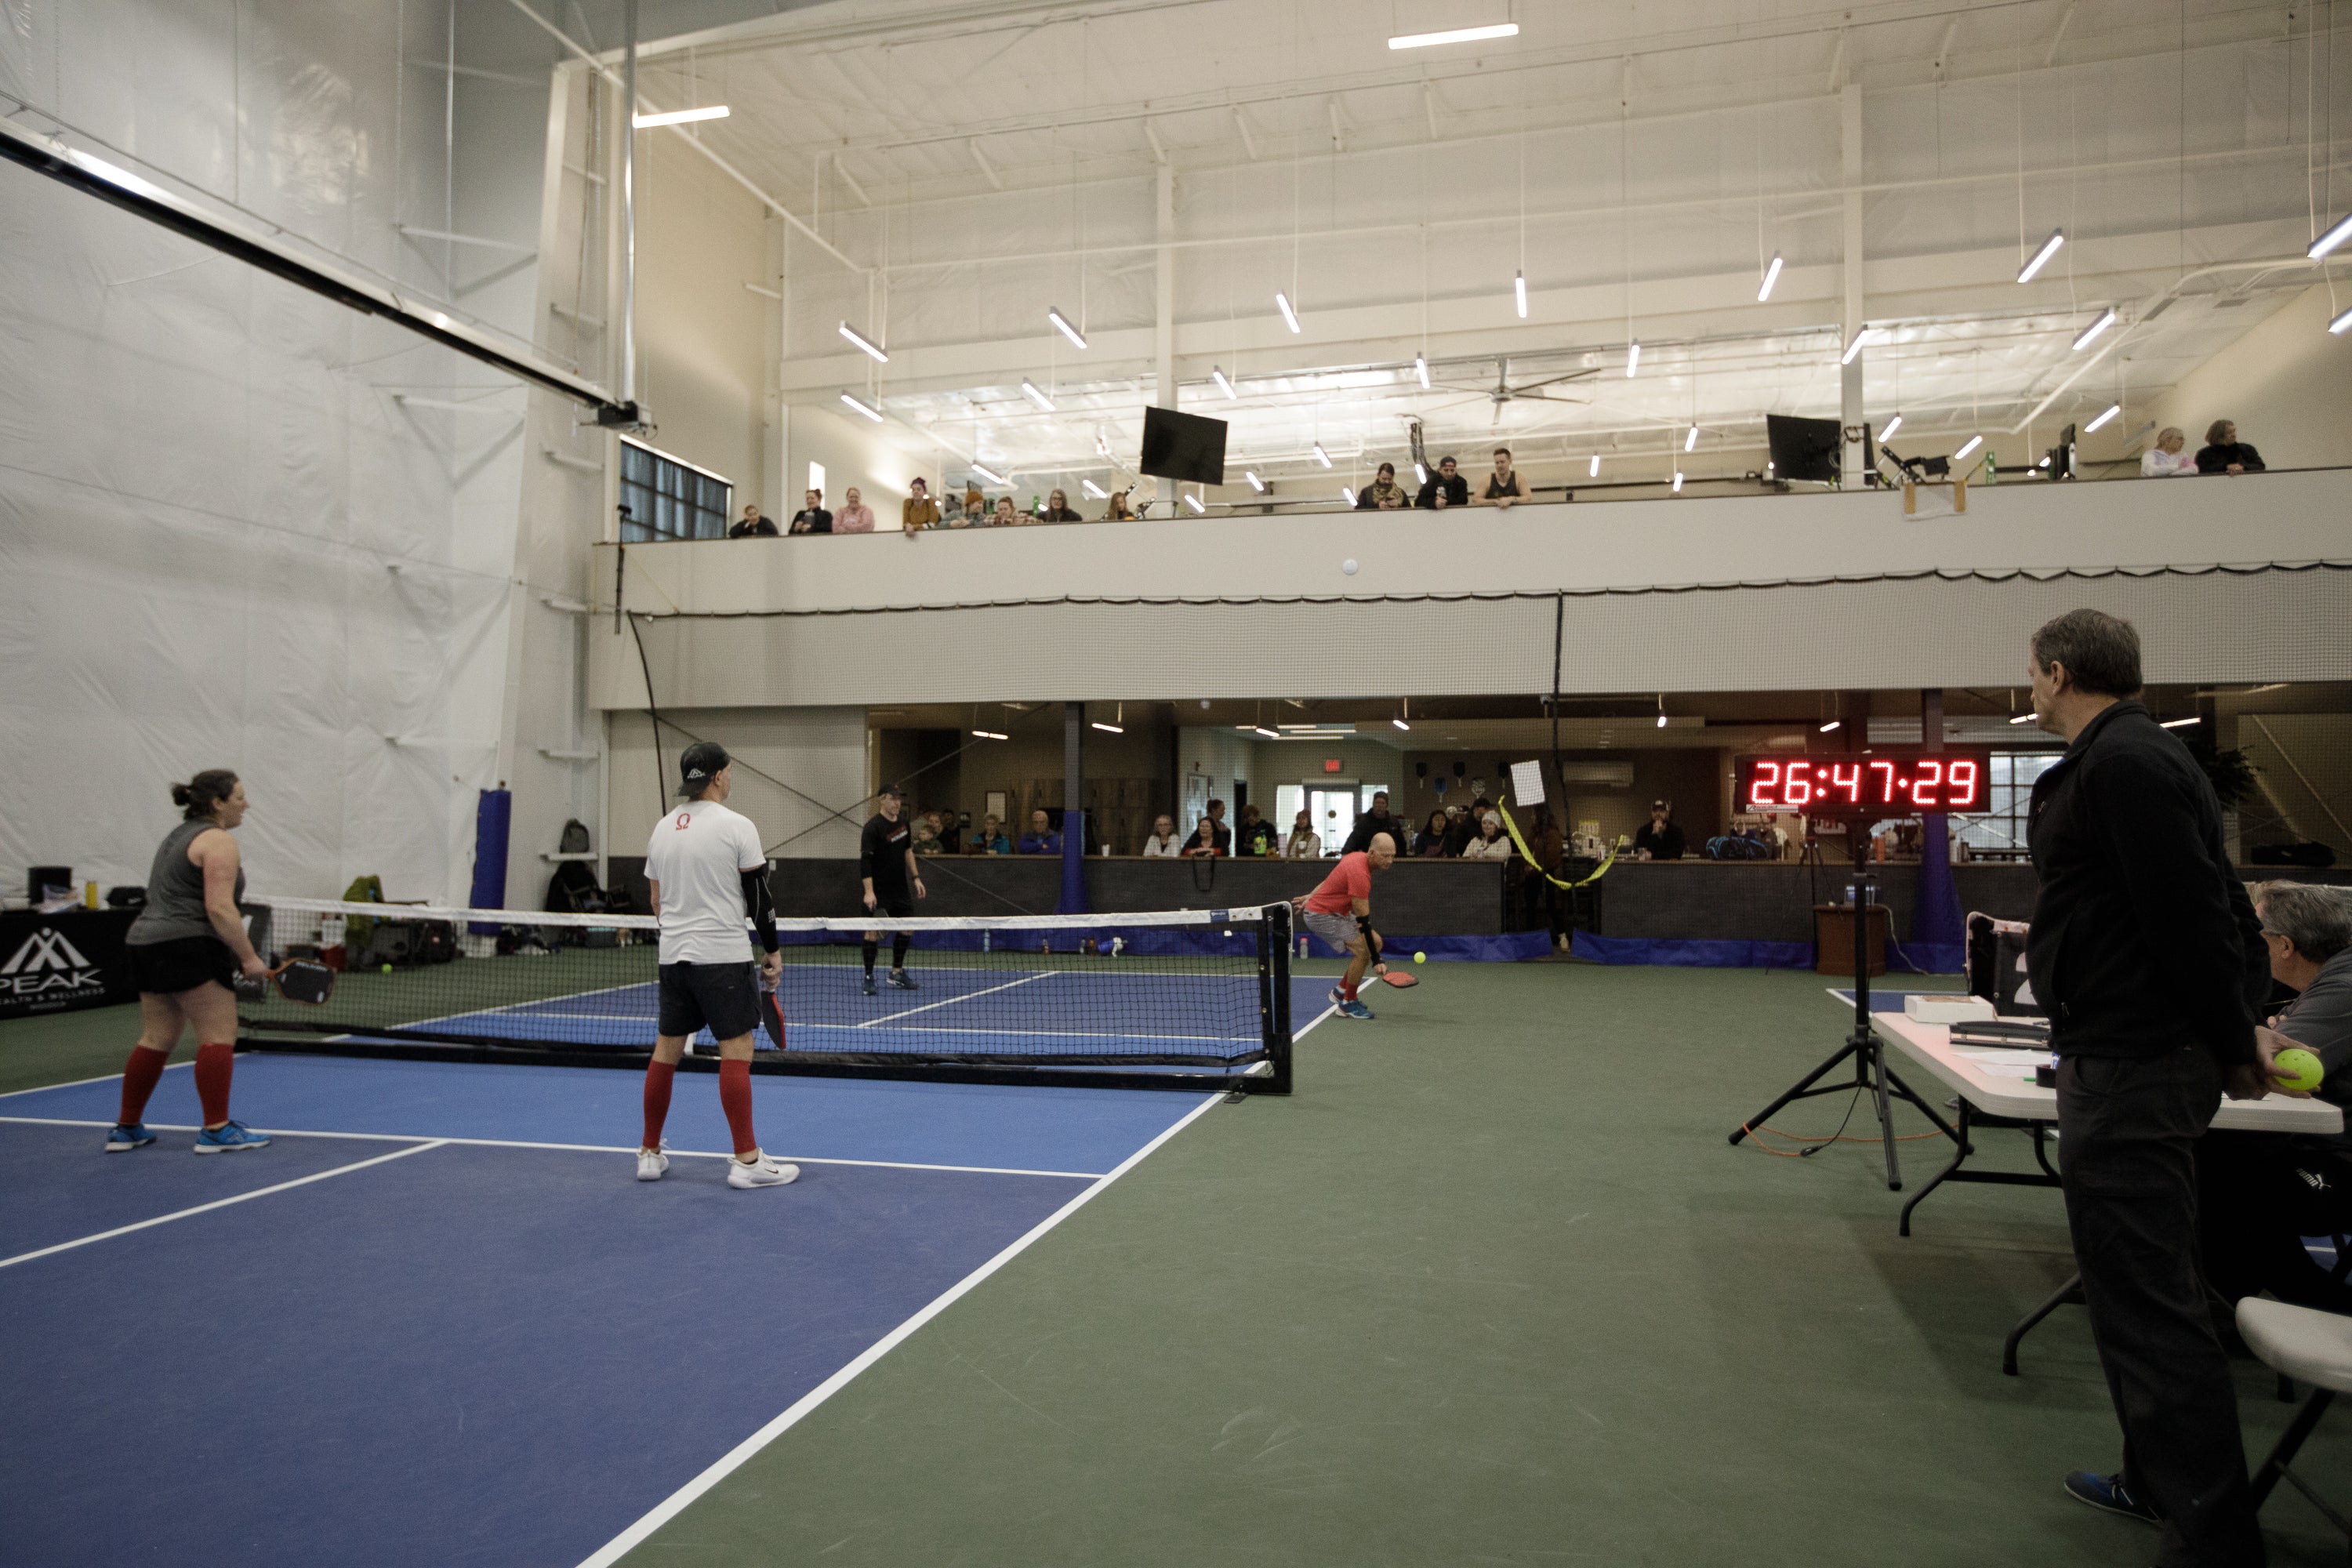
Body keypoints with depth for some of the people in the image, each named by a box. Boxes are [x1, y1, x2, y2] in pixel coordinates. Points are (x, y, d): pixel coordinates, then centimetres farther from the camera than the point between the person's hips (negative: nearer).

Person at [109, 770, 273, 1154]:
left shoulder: (179, 835, 20)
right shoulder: (219, 841, -11)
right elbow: (220, 909, -20)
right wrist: (249, 957, -16)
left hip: (146, 941, 10)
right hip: (187, 947, -10)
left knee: (156, 1039, 15)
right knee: (220, 1036, -5)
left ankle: (126, 1129, 20)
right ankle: (216, 1131, -5)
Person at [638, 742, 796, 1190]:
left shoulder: (661, 829, 9)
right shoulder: (737, 826, -9)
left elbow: (657, 898, 15)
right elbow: (758, 895, -8)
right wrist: (773, 950, 1)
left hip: (672, 954, 7)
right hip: (723, 956, -6)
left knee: (666, 1049, 12)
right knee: (736, 1050, -3)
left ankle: (650, 1154, 21)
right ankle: (747, 1161, 0)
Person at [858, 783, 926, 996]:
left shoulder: (903, 824, 6)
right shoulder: (873, 827, -17)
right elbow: (865, 859, -22)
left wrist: (916, 878, 14)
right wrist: (869, 891, -29)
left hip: (899, 887, 7)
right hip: (878, 889, -7)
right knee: (873, 931, -4)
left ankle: (897, 973, 25)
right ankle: (869, 979, 7)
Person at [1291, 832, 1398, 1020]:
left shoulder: (1357, 856, -2)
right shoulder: (1360, 874, -30)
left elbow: (1332, 878, 14)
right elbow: (1363, 920, -28)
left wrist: (1311, 896, 24)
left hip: (1337, 912, 10)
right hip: (1321, 915, -10)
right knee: (1362, 950, -19)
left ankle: (1340, 991, 18)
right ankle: (1347, 1004, -1)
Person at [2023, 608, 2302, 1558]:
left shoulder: (2123, 763, -17)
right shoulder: (2129, 755, 14)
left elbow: (2190, 914, -20)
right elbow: (2203, 906, 17)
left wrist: (2234, 1042, -10)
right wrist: (2236, 1028, 16)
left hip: (2131, 1068, -11)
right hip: (2133, 1058, 11)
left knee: (2148, 1301, -6)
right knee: (2143, 1285, 21)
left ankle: (2213, 1535, 2)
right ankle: (2162, 1483, 35)